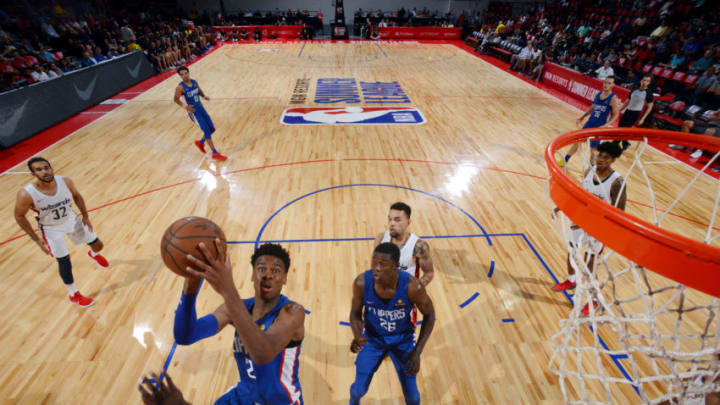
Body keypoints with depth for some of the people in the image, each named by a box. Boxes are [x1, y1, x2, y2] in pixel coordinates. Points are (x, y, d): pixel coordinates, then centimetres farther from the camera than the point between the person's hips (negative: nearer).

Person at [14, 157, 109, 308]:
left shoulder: (65, 182, -22)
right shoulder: (26, 194, -30)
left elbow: (76, 195, 0)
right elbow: (19, 216, -14)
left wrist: (85, 216, -3)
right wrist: (37, 239, -14)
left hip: (71, 219, 3)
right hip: (51, 228, -3)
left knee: (98, 245, 13)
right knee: (64, 260, 1)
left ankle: (94, 254, 55)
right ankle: (73, 295, 21)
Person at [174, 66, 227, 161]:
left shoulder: (194, 82, 2)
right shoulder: (180, 87, -14)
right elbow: (176, 99, -6)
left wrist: (204, 96, -2)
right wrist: (185, 106, -23)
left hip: (201, 108, 7)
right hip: (193, 112, -7)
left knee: (212, 129, 9)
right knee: (207, 131, -11)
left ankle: (200, 142, 35)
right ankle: (215, 153, -3)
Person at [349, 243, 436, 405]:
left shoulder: (412, 286, -33)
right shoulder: (361, 282, -29)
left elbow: (429, 315, -14)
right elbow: (355, 313, -10)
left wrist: (417, 351, -17)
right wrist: (357, 335, -30)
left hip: (403, 339, -1)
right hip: (372, 338, 1)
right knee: (359, 389, 10)